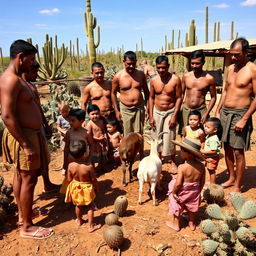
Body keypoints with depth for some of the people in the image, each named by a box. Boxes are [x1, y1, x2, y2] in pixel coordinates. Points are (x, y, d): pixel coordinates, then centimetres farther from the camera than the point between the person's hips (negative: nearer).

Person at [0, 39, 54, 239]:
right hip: (23, 136, -10)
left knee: (20, 175, 20)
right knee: (29, 179, -2)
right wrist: (26, 145, -25)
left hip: (28, 134, 10)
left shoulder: (17, 78, 12)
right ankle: (27, 227, 12)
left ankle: (23, 213, 37)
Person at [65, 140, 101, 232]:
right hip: (87, 189, -4)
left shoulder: (70, 166, -18)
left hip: (75, 189, 4)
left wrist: (72, 187, 14)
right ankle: (91, 226, 19)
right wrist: (96, 188, 3)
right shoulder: (89, 166, -27)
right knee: (90, 207, 14)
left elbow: (69, 179, -5)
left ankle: (79, 221, 47)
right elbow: (93, 179, -15)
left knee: (78, 206, 26)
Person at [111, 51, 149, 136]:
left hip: (139, 108, 2)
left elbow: (146, 91, 13)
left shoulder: (141, 74, 2)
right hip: (125, 109, -2)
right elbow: (113, 93, 3)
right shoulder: (118, 76, -6)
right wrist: (116, 111, 0)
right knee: (127, 136, 6)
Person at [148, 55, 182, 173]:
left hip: (170, 112, -3)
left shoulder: (175, 79, -12)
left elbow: (179, 98, -8)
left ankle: (173, 162, 18)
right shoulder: (153, 80, -3)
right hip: (157, 112, 3)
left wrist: (174, 116, -14)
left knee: (169, 139, -3)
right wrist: (151, 116, 1)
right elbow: (151, 97, 4)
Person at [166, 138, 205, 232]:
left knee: (176, 207, 21)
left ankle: (176, 224, 38)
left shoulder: (182, 167, -31)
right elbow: (202, 182, -4)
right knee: (192, 208, 29)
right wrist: (198, 192, 12)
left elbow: (178, 184, -29)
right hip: (194, 193, 4)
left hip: (182, 193, -4)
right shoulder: (201, 166, -16)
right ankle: (192, 224, 47)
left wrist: (173, 192, -11)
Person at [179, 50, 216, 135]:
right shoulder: (186, 76, 3)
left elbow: (213, 97, 1)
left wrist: (206, 113, -7)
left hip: (201, 110, -2)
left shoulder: (209, 79, -6)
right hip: (186, 110, 3)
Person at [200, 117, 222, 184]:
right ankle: (211, 182, 38)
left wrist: (204, 152, -25)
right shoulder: (208, 136, 2)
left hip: (212, 158, -9)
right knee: (210, 170, 22)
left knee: (211, 171, 5)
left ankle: (212, 184, 20)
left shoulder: (213, 139, -28)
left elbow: (213, 151, -31)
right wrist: (203, 149, 5)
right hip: (208, 157, 10)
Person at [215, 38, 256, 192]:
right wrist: (218, 112, 13)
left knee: (238, 152, -1)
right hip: (224, 112, 7)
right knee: (227, 148, 14)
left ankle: (237, 186, 13)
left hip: (239, 114, -7)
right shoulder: (231, 68, 10)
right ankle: (231, 178, 31)